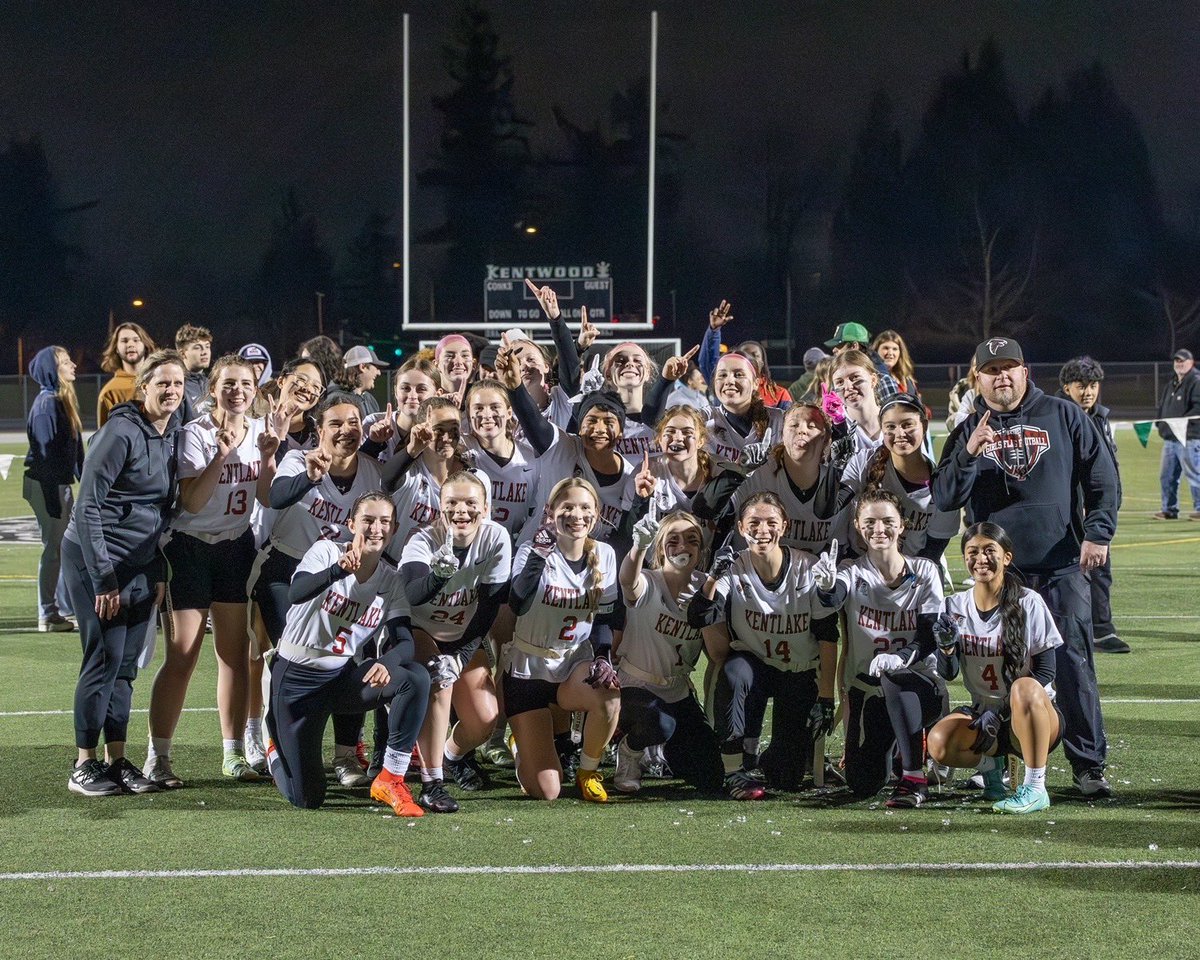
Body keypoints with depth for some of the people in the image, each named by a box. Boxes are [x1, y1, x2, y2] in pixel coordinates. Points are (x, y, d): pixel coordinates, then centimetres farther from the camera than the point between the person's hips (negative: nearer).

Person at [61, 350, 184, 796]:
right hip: (96, 560, -7)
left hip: (141, 565, 7)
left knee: (126, 663, 8)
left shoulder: (173, 436, 7)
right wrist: (104, 578, -19)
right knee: (105, 658, -7)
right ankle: (83, 767, 1)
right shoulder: (121, 433, -16)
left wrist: (159, 572, 11)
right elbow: (88, 505, -18)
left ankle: (117, 760, 14)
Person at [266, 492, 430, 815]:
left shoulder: (391, 580, -1)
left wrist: (387, 663, -35)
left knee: (416, 677, -25)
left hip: (344, 677, 4)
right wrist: (340, 569, -51)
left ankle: (391, 779, -16)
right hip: (296, 678, -4)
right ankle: (276, 753, 32)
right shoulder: (326, 552, -13)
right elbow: (296, 593, -33)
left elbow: (405, 641, -11)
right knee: (307, 799, -5)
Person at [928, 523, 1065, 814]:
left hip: (1036, 715, -3)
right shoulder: (956, 607, 3)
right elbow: (948, 674, 1)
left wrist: (1001, 711, -18)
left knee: (1025, 688, -39)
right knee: (939, 744, -27)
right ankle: (990, 764, 8)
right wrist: (946, 647, -23)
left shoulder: (1029, 603, -8)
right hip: (982, 714, 4)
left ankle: (1035, 788, -28)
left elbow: (1045, 672, -10)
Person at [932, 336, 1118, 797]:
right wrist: (969, 454, -16)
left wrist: (1098, 533, -4)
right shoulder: (968, 431, 9)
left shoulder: (1063, 416, 6)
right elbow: (944, 498, -1)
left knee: (1073, 664, -5)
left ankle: (1089, 764, -1)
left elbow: (1101, 476, 7)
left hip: (1062, 566, -1)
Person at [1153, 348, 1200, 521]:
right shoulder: (1171, 385, 19)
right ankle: (1169, 510, 18)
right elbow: (1162, 406, 24)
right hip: (1170, 438, 9)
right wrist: (1161, 424, 8)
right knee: (1167, 476, 10)